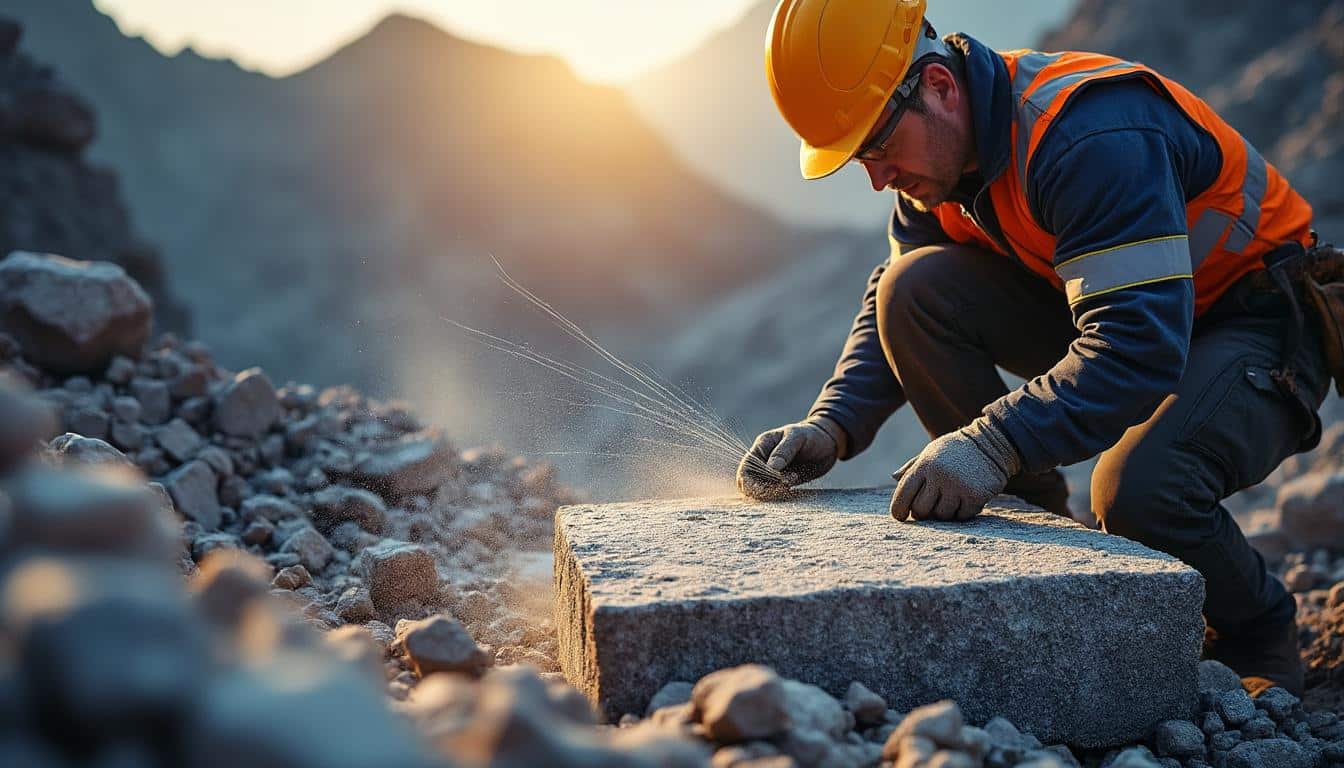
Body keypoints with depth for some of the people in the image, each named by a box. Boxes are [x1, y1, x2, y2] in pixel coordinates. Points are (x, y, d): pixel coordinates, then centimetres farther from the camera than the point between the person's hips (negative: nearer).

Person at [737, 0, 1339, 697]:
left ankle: (1260, 644, 0)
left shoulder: (1092, 136, -32)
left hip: (1260, 321, -7)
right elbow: (889, 309, -2)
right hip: (1111, 310, 7)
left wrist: (996, 443, -47)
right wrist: (831, 427, -17)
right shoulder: (936, 147, -6)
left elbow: (1144, 347, -39)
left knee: (1140, 491, -37)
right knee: (913, 291, -15)